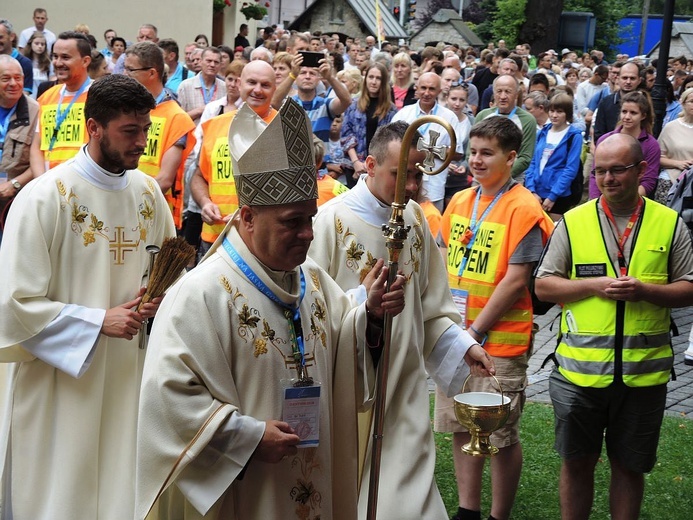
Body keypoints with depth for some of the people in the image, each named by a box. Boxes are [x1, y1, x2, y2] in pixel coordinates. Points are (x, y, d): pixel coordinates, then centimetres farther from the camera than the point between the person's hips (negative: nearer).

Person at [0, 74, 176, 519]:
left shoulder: (149, 192, 4)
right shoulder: (44, 197, -13)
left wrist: (158, 301, -4)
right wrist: (99, 322, -17)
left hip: (133, 378, 5)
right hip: (63, 384, -5)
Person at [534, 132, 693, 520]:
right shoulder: (573, 222, 1)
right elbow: (544, 286, 2)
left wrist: (644, 290, -16)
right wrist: (594, 285, -13)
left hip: (643, 372, 0)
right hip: (581, 369, 0)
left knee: (630, 465, 12)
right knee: (577, 461, 11)